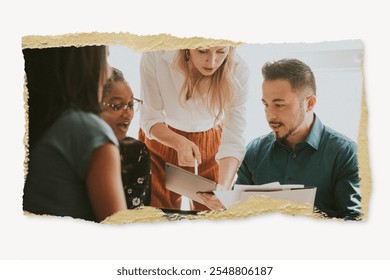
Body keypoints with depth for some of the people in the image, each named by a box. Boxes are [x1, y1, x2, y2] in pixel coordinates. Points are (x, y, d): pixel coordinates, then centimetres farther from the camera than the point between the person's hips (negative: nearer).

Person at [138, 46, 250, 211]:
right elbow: (150, 119, -20)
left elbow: (233, 141, -27)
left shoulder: (238, 71, -27)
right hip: (160, 139, 0)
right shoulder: (155, 56, -29)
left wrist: (224, 187, -43)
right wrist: (179, 143, -39)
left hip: (209, 144, 1)